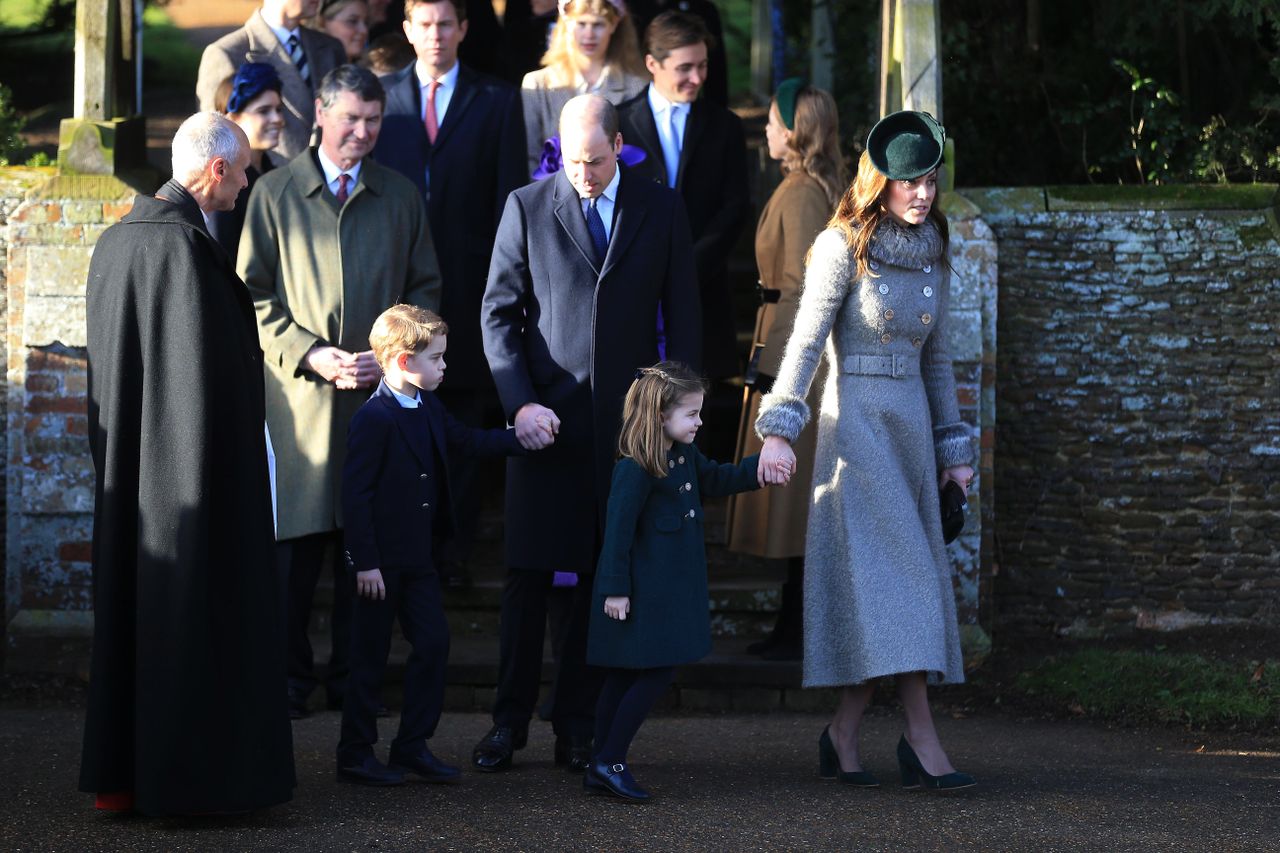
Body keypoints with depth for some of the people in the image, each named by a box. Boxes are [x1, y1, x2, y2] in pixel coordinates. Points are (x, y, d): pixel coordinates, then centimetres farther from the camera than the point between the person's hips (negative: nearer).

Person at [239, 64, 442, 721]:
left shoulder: (400, 197, 12)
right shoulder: (275, 193, 5)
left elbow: (425, 290, 14)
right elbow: (253, 293, 3)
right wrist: (309, 354, -9)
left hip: (381, 392, 2)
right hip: (299, 392, -2)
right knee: (296, 542, -3)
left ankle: (354, 678, 11)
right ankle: (289, 678, 7)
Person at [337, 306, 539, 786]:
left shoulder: (428, 410, 9)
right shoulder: (374, 418, -18)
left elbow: (466, 440, 28)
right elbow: (355, 493, -19)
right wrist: (365, 562, -20)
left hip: (417, 558, 8)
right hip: (381, 561, -8)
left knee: (434, 643, 6)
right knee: (370, 657, 1)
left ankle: (414, 746, 15)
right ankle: (355, 755, 11)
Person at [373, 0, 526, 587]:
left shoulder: (497, 102, 5)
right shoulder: (382, 97, 7)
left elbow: (510, 195, 3)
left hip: (469, 281, 0)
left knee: (465, 421, 4)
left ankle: (454, 549, 10)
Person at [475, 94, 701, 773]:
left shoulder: (661, 211, 7)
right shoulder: (527, 207, 3)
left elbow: (682, 320, 10)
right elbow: (499, 312, 3)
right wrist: (519, 401, -8)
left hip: (628, 419, 1)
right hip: (545, 417, -1)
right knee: (529, 574, -1)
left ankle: (577, 726, 10)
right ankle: (509, 722, 8)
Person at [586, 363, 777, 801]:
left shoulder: (685, 455, 8)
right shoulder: (635, 469, -20)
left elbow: (714, 480, 25)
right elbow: (618, 529, -20)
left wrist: (758, 469, 11)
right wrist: (615, 590, -19)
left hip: (669, 589, 9)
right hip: (641, 592, -9)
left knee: (623, 677, 11)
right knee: (657, 672, -8)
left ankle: (601, 768, 15)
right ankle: (609, 762, -1)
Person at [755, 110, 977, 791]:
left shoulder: (931, 256, 12)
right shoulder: (844, 247, -6)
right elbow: (805, 342, -10)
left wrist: (953, 448, 17)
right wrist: (779, 428, -18)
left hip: (911, 425, 7)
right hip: (856, 420, -6)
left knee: (895, 579, 3)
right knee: (896, 571, -11)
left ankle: (843, 735, 8)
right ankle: (921, 738, -14)